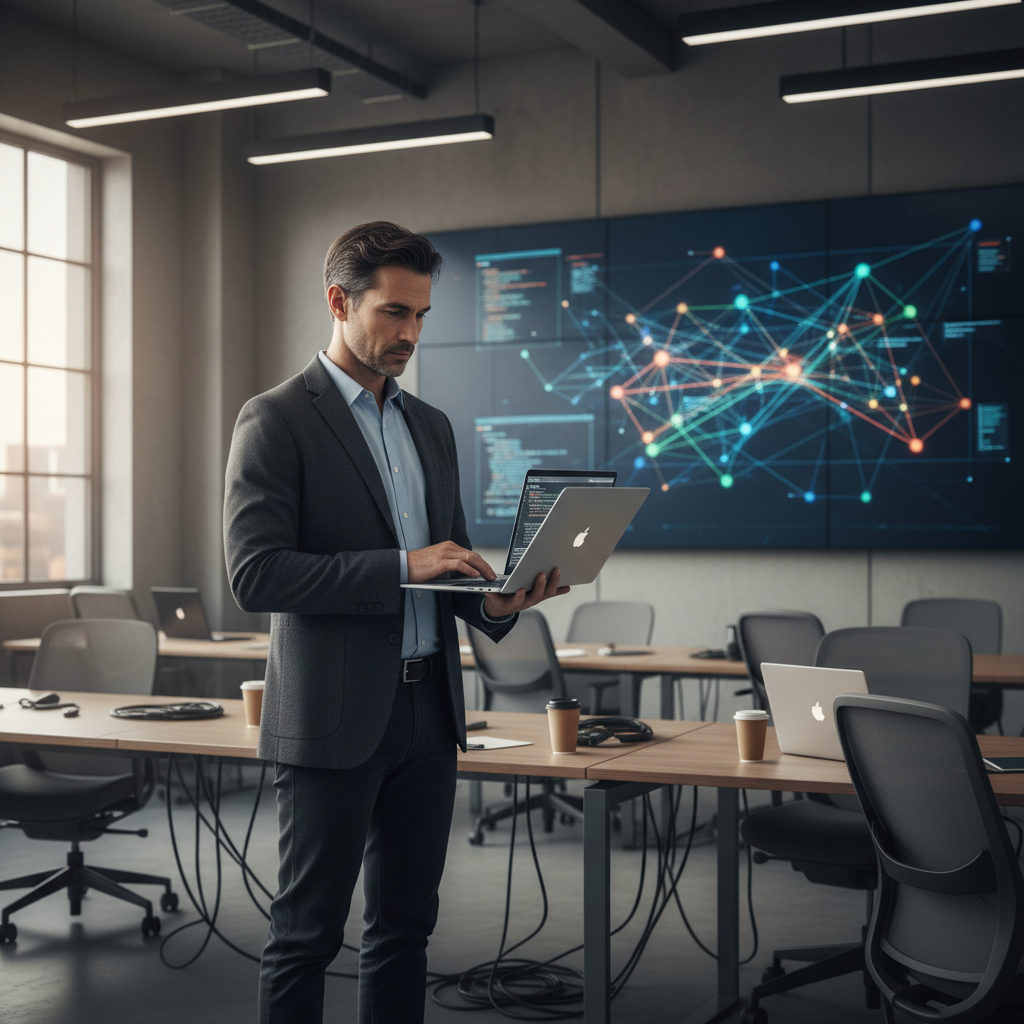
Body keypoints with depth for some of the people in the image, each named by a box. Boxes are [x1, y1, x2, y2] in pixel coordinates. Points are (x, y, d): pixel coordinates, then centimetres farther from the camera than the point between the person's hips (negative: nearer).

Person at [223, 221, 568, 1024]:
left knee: (405, 926, 14)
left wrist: (495, 602, -3)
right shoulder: (277, 421, -7)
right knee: (308, 932, 2)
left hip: (427, 708, 7)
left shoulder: (431, 426, 14)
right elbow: (256, 574, -16)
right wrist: (401, 567, -21)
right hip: (335, 716, -6)